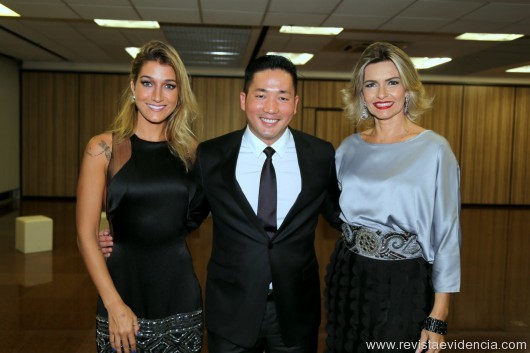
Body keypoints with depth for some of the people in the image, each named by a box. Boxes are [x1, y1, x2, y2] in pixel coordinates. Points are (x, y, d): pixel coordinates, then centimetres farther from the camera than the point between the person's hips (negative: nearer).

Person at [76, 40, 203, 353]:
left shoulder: (190, 150, 3)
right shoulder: (104, 148, -5)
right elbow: (86, 234, -6)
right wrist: (114, 305, -10)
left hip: (182, 294, 3)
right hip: (125, 290, -2)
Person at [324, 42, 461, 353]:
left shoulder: (434, 149, -10)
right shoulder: (349, 148, 3)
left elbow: (446, 234, -10)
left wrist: (438, 318, -12)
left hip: (403, 286, -4)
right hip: (347, 279, 5)